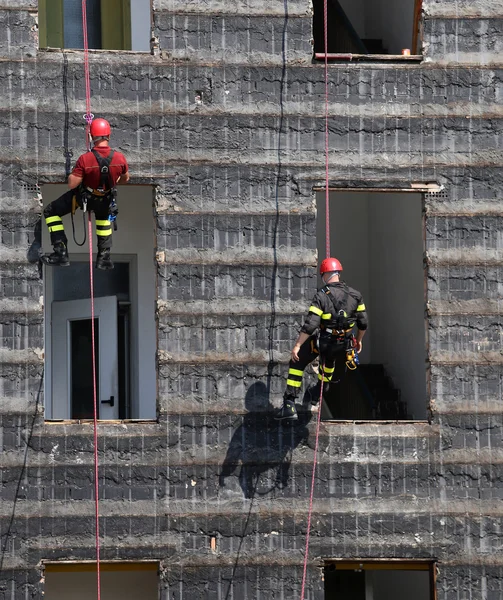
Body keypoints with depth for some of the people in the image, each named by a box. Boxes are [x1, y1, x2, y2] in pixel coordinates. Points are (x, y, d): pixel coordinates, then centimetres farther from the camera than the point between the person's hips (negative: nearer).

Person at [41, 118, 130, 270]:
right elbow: (125, 179, -3)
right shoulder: (120, 158, -23)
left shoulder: (85, 159, -34)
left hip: (83, 197, -3)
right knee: (104, 217, 38)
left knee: (50, 212, 14)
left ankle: (61, 254, 7)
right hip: (105, 200, 3)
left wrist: (72, 175, -4)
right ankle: (104, 257, 38)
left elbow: (72, 184, -27)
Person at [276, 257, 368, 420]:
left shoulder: (321, 295, -18)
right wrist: (358, 340, 22)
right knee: (329, 358, 39)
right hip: (343, 344, 5)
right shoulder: (355, 295, -3)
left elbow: (310, 324, -22)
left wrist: (297, 345, -16)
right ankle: (323, 387, 60)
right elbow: (363, 323, 5)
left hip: (323, 340, -5)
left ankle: (289, 404, 1)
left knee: (296, 363, 10)